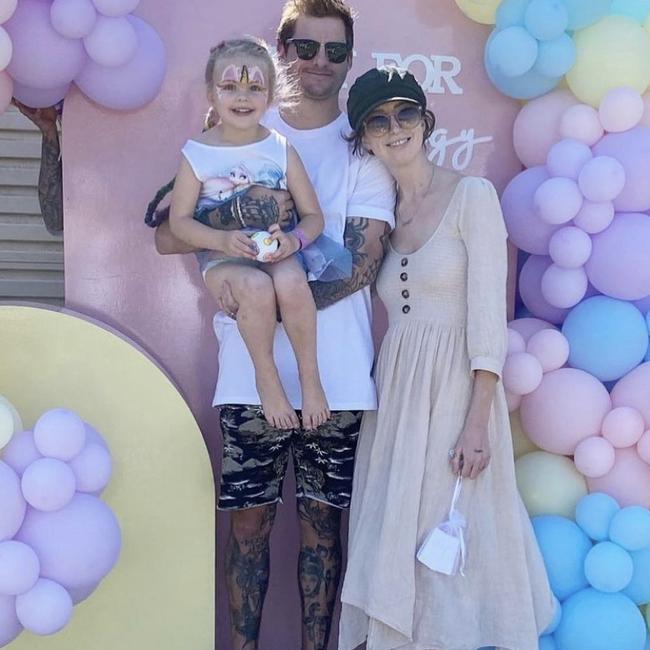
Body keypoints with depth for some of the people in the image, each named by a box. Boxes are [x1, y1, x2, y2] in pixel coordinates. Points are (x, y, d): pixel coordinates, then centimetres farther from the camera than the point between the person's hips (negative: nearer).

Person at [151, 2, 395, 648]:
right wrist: (239, 210, -19)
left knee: (321, 519, 11)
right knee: (249, 517, 9)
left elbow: (359, 265, -8)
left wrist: (270, 295, -17)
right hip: (249, 372, 1)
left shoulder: (366, 150, 3)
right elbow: (166, 237, -2)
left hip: (335, 375, 0)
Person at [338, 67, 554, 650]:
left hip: (456, 389, -5)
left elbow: (488, 314, -11)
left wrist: (477, 422, -16)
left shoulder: (471, 195, -5)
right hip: (396, 393, 5)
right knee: (395, 539, 9)